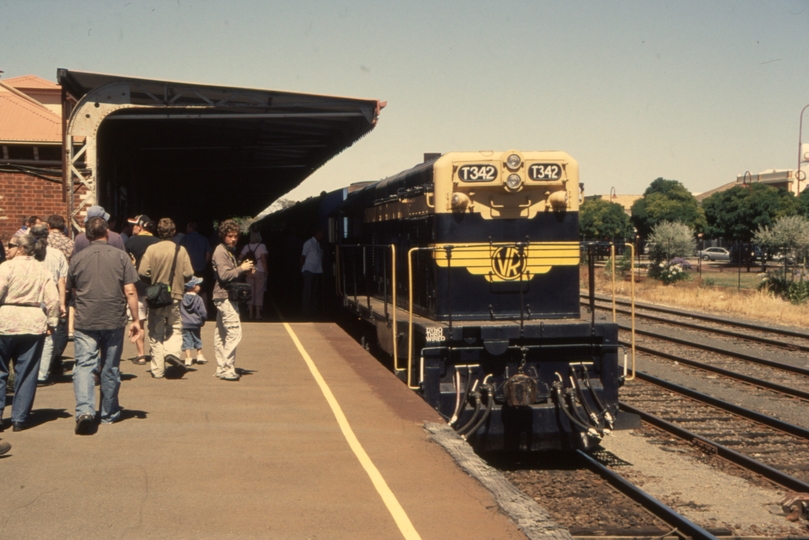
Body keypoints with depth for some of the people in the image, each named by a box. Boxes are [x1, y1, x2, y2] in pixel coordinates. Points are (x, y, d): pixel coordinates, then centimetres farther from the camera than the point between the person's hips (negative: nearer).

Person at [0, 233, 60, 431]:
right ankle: (19, 419, 8)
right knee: (26, 373, 8)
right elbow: (53, 299, 3)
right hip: (34, 324, 4)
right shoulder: (42, 270, 8)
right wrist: (52, 322, 12)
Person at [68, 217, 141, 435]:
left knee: (84, 366, -3)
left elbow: (73, 291, 15)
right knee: (110, 369, 13)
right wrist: (136, 320, 1)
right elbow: (130, 291, -6)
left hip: (85, 321, 0)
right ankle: (109, 414, 25)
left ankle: (84, 410, -23)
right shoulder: (120, 256, -2)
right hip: (114, 321, 1)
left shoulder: (77, 258, 2)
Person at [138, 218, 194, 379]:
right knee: (175, 328, 16)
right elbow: (188, 274, -5)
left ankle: (158, 369, 6)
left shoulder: (151, 249, -9)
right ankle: (173, 352, -11)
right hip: (175, 296, 1)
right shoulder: (181, 250, -5)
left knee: (156, 333, 8)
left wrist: (153, 281, 8)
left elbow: (142, 272, -12)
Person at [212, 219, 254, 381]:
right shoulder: (221, 251, -11)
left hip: (225, 297, 11)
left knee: (221, 333, 12)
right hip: (224, 297, -11)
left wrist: (244, 269, 8)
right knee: (234, 331, -15)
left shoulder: (229, 251, 19)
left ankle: (221, 368, 16)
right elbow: (224, 275, -20)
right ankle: (227, 369, -15)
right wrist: (241, 268, -15)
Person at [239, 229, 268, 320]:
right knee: (259, 292, 3)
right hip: (259, 271, -3)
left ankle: (251, 313, 7)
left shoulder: (247, 246, 2)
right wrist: (266, 270, -5)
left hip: (249, 272, 3)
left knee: (250, 292, 8)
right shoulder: (262, 246, -7)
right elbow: (263, 259, -13)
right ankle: (258, 313, 3)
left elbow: (240, 258, -5)